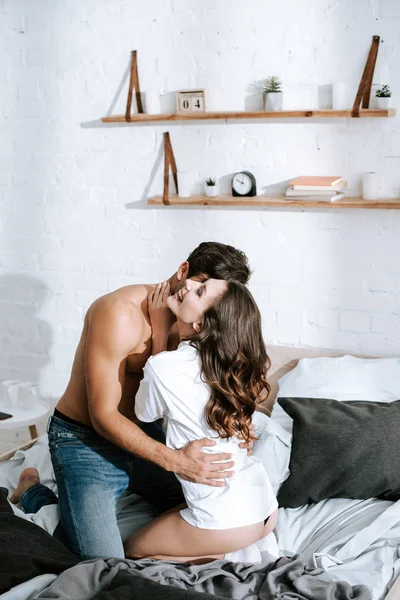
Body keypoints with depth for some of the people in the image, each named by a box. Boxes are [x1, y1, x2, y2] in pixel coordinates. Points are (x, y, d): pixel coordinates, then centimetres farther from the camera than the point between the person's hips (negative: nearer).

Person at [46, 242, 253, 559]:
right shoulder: (121, 313, -27)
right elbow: (103, 416, -28)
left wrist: (161, 331, -28)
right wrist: (173, 460, -37)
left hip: (139, 432, 7)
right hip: (84, 439, -7)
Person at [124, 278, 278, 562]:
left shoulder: (164, 367, -20)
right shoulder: (230, 361, 0)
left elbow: (145, 414, 3)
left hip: (230, 523, -7)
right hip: (266, 507, 7)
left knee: (134, 550, 19)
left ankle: (219, 559, 2)